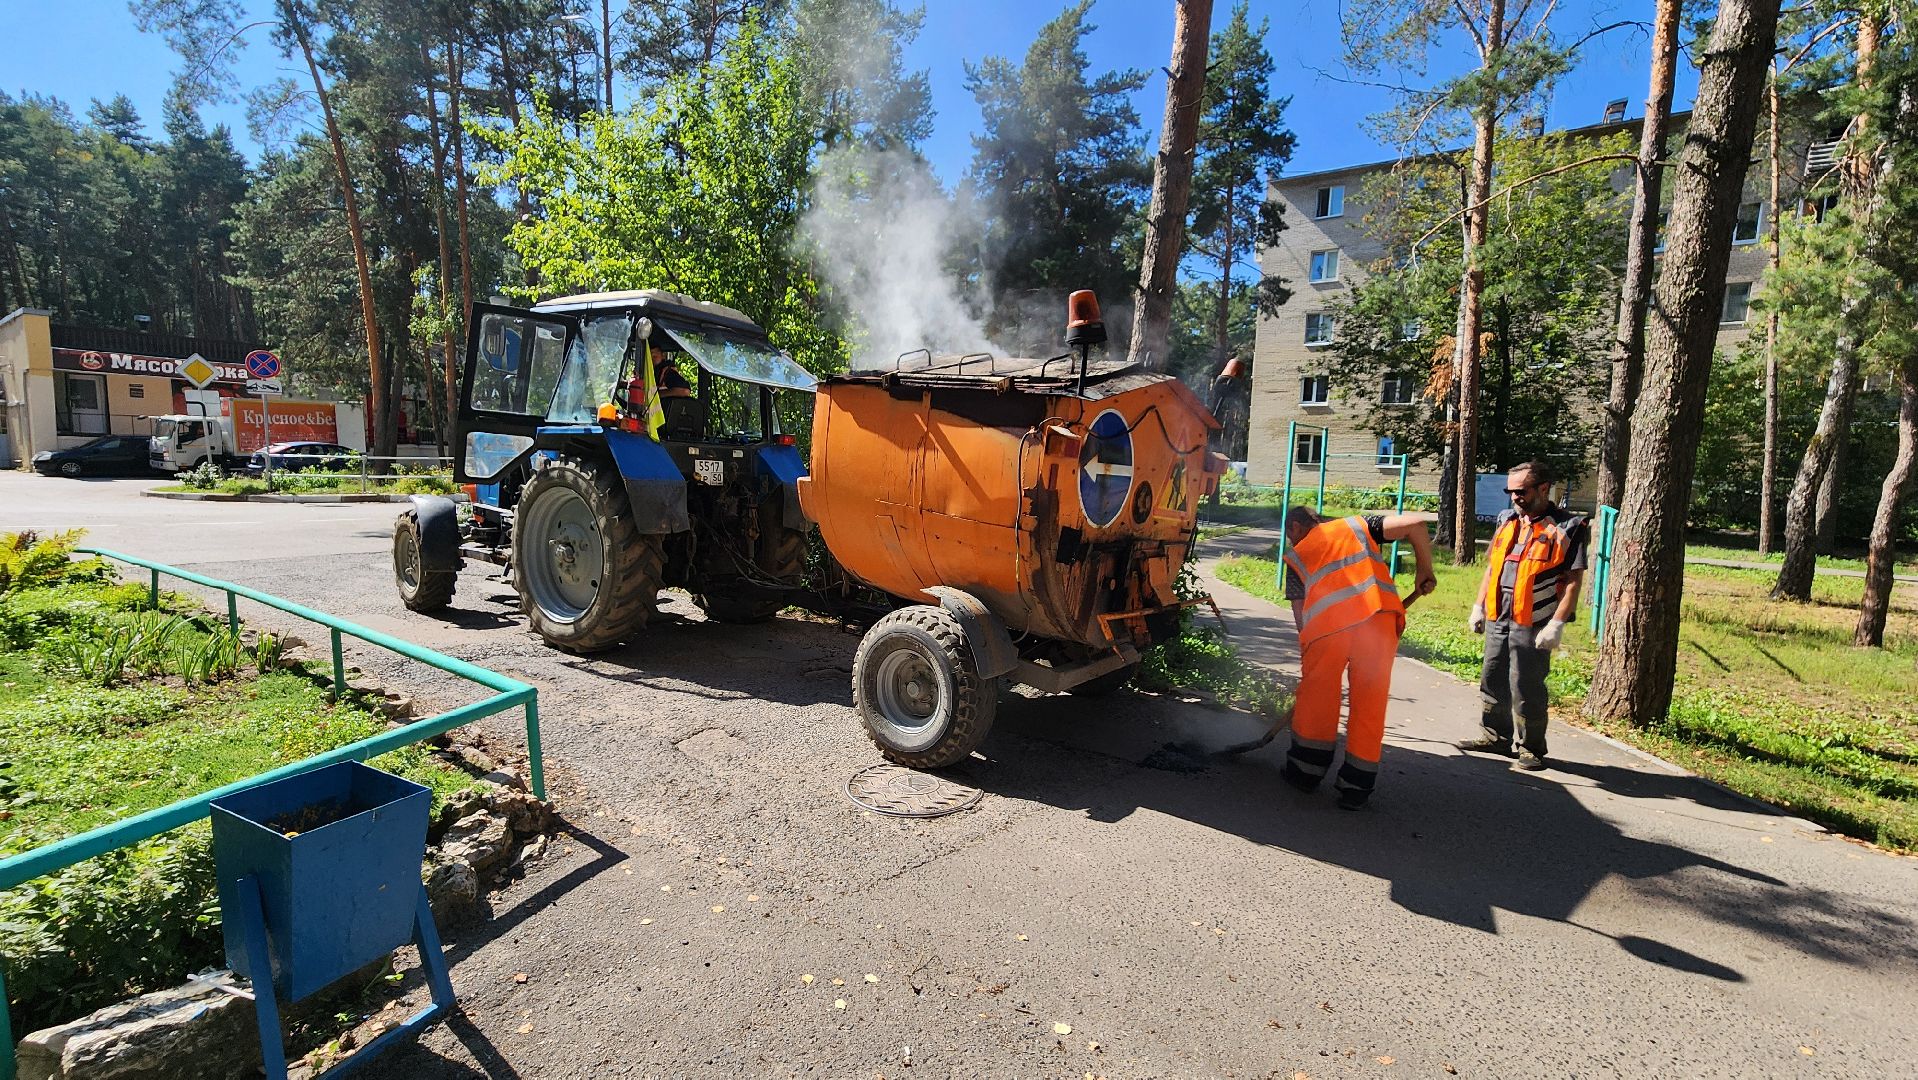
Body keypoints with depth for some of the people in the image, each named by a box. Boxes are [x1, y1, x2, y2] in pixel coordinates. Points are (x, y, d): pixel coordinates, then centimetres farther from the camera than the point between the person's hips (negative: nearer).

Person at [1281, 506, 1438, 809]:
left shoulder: (1296, 555, 24)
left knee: (1315, 696, 16)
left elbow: (1299, 614, 19)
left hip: (1326, 623, -1)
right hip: (1380, 616, 1)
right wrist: (1424, 571, 22)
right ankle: (1356, 787, 17)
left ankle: (1306, 771, 27)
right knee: (1369, 704, 11)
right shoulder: (1357, 525, 27)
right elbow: (1415, 523, 14)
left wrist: (1308, 646, 29)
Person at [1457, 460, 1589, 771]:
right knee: (1493, 683, 14)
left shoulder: (1567, 528, -6)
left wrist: (1557, 623, -16)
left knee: (1526, 690, 0)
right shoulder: (1506, 521, 12)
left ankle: (1531, 749, 15)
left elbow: (1574, 580, -9)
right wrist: (1479, 606, 13)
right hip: (1498, 620, 6)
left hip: (1533, 626, -6)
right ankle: (1495, 736, 28)